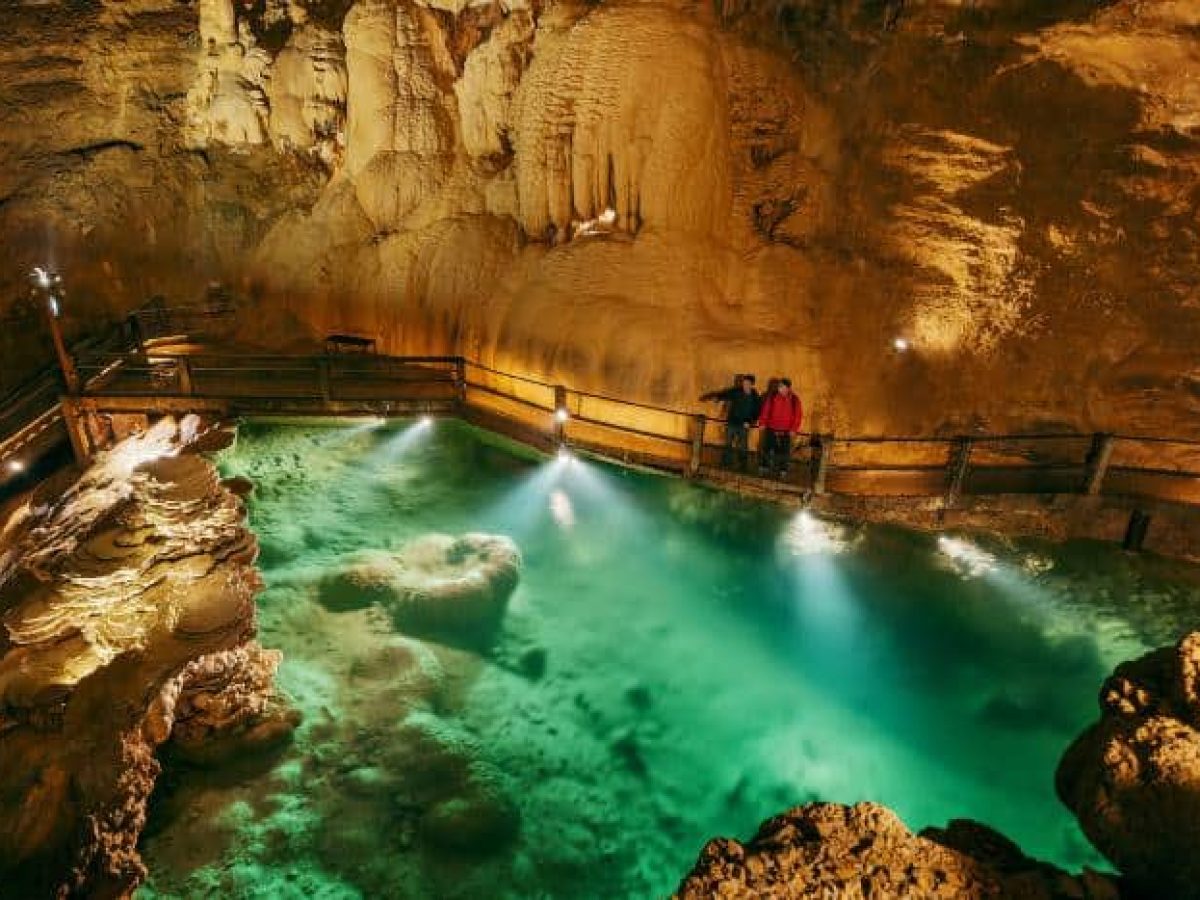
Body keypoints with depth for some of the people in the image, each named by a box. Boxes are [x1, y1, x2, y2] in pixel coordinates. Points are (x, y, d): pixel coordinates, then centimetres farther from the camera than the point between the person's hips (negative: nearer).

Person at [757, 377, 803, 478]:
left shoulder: (794, 399, -3)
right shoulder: (772, 397, -2)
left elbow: (798, 415, -1)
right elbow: (765, 410, 2)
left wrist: (794, 429, -6)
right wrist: (762, 423, -1)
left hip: (785, 430, -1)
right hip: (771, 428, 1)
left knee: (784, 451, 3)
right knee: (767, 449, 8)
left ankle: (782, 470, 13)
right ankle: (766, 468, 20)